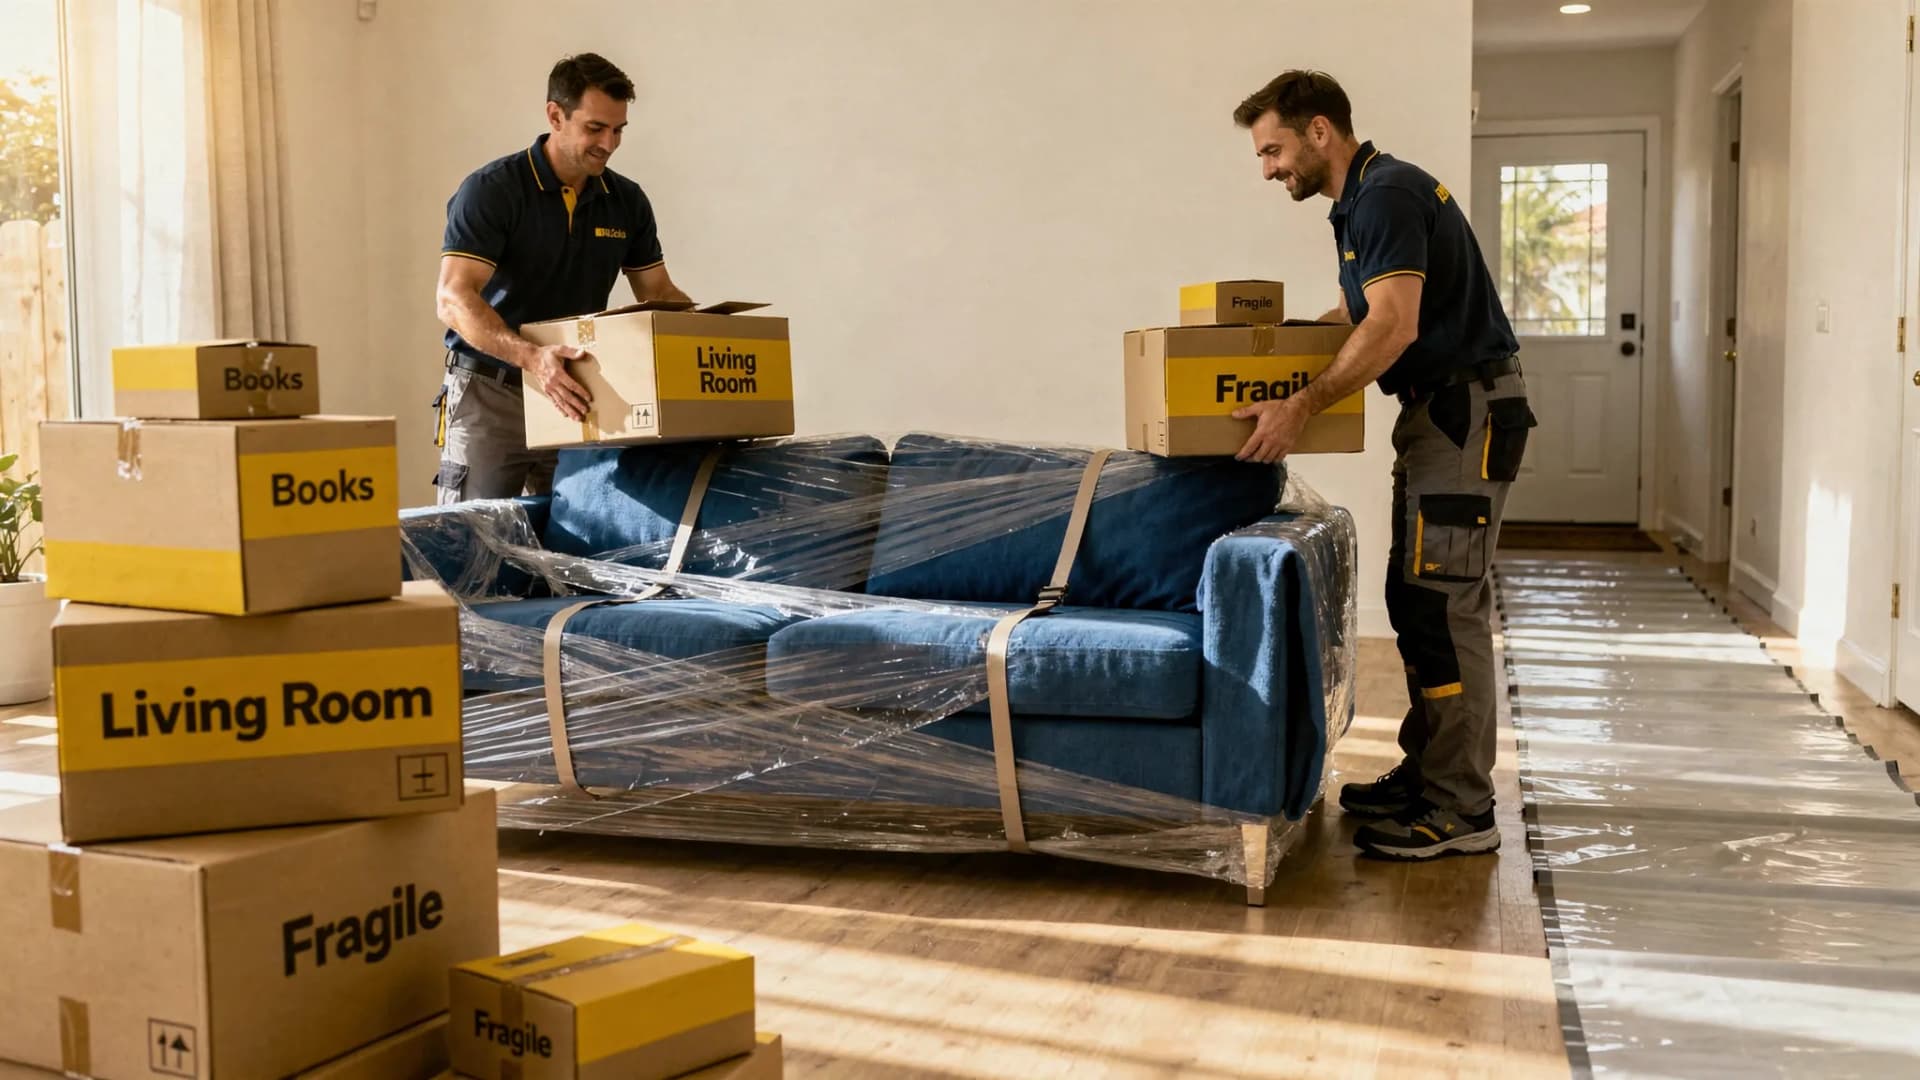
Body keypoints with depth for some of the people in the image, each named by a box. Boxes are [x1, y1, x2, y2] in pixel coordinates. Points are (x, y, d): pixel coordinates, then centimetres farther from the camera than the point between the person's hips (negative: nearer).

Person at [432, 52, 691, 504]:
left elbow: (658, 292, 11)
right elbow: (454, 298, -24)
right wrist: (530, 357, -40)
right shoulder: (491, 191, -15)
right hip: (490, 393, -5)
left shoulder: (627, 201, 2)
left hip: (571, 393, 5)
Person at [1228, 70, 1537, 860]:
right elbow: (1359, 312, 29)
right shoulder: (1359, 203, 16)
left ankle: (1462, 813, -6)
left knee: (1444, 606, -10)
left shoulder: (1388, 195, -16)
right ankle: (1426, 774, 20)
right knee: (1413, 600, 12)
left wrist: (1300, 408, -25)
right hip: (1438, 411, 10)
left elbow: (1392, 325, -25)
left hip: (1469, 410, -10)